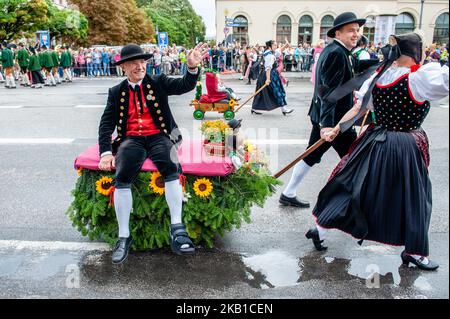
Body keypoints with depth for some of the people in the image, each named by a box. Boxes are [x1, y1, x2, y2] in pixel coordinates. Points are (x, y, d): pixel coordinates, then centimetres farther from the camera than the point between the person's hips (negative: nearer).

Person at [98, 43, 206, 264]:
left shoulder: (158, 82, 13)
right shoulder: (116, 92, 15)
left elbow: (185, 86, -2)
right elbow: (106, 124, 8)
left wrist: (192, 67, -24)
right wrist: (106, 152, -8)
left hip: (158, 136, -1)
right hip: (132, 139, 1)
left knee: (171, 168, -32)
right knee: (122, 176, -28)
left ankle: (177, 229, -28)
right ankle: (124, 237, -17)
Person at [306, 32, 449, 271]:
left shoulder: (377, 76, -1)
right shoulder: (421, 77, -18)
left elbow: (357, 109, 0)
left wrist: (336, 129, 5)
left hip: (376, 143, 6)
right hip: (406, 148, -5)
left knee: (354, 186, 15)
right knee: (414, 198, 13)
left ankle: (320, 230, 22)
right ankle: (414, 252, 28)